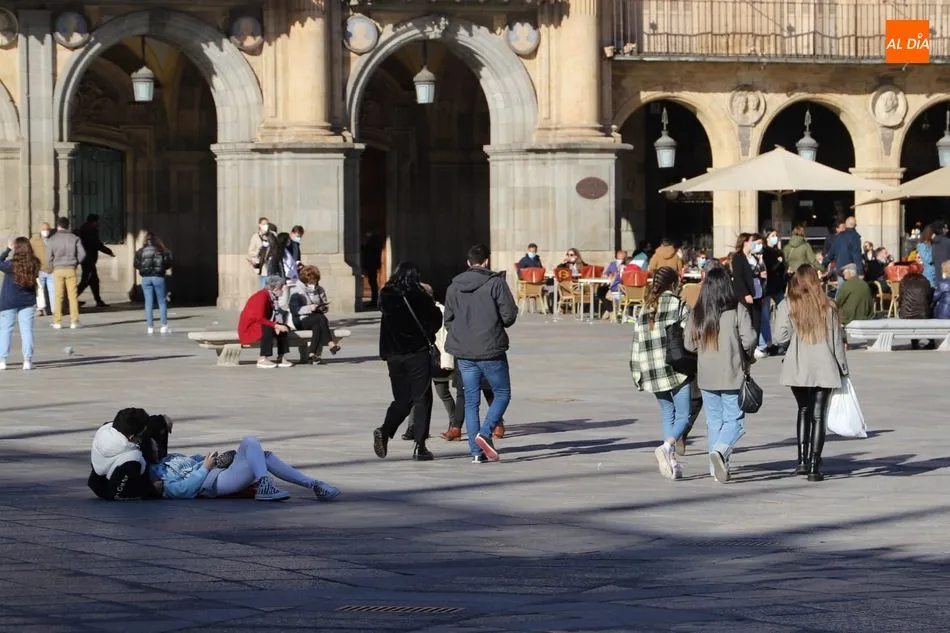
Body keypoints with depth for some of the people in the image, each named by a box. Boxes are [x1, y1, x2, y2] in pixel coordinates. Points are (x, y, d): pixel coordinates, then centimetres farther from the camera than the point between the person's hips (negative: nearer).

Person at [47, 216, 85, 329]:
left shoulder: (52, 240, -1)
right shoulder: (74, 238, 1)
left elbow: (50, 256, -5)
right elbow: (82, 253, -3)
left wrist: (52, 267, 11)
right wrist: (75, 263, 11)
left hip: (58, 270, 0)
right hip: (71, 269, 0)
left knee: (58, 296, 5)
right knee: (73, 295, 3)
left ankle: (57, 321, 4)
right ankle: (74, 321, 1)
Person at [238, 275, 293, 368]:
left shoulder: (272, 297, 6)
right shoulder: (262, 296, -22)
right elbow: (260, 318, -28)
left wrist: (276, 325, -13)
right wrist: (275, 325, -25)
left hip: (259, 325, 10)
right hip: (248, 328, -10)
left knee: (283, 328, 2)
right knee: (268, 329, -34)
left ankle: (281, 358, -1)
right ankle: (262, 359, -33)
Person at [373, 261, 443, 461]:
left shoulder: (386, 296, 1)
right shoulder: (420, 297, -7)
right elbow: (436, 319, 0)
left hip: (394, 355, 4)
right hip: (418, 353, -4)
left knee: (402, 399, 15)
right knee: (422, 398, 3)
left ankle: (385, 431, -9)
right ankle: (420, 446, -3)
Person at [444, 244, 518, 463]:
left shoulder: (454, 286, 6)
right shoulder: (496, 283, -8)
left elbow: (448, 320, 7)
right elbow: (509, 315, -11)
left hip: (463, 352, 4)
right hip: (491, 350, -4)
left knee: (471, 401, 8)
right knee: (502, 393, 10)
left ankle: (476, 451, 5)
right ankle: (485, 433, -11)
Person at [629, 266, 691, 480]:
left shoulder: (644, 310, 10)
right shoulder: (680, 306, -4)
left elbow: (637, 344, 10)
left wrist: (638, 375, 15)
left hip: (653, 373, 5)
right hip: (677, 369, -5)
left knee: (667, 414, 16)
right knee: (683, 416, 0)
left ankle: (671, 461, 10)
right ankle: (667, 447, -24)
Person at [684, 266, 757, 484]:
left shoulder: (697, 312, 0)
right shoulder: (736, 310, -10)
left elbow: (689, 344, 4)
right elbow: (749, 339, -14)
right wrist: (745, 354, 7)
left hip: (706, 376, 3)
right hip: (732, 375, -3)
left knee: (714, 421, 13)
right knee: (734, 419, 2)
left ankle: (717, 467, 13)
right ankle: (720, 450, -24)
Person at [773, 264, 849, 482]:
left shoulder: (788, 305, -4)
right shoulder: (828, 306, 0)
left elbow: (780, 336, -9)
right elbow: (837, 339, 4)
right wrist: (842, 368, 13)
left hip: (798, 369, 0)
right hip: (824, 368, 0)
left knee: (804, 410, 17)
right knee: (818, 415, 2)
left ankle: (802, 459, 7)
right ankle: (814, 467, -2)